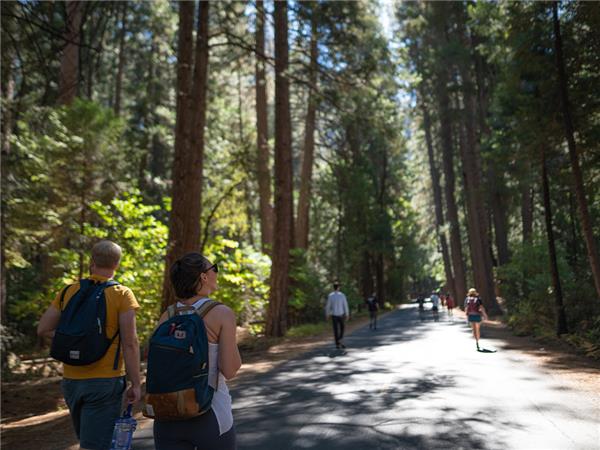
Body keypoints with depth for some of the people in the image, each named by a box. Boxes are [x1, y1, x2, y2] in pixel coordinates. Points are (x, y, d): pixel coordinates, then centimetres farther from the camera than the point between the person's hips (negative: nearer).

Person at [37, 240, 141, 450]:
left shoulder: (68, 291, 3)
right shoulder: (122, 294, -11)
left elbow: (43, 329, 7)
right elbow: (130, 343, -14)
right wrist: (135, 384, -8)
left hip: (71, 380, 5)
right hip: (105, 381, -5)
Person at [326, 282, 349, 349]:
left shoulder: (330, 296, -6)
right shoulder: (342, 295, -6)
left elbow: (328, 306, -2)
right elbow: (345, 305, -5)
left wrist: (327, 315, 10)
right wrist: (347, 315, 2)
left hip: (334, 315, 0)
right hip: (341, 314, 0)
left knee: (335, 330, 5)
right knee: (341, 328, 18)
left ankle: (337, 344, 4)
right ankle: (340, 340, 2)